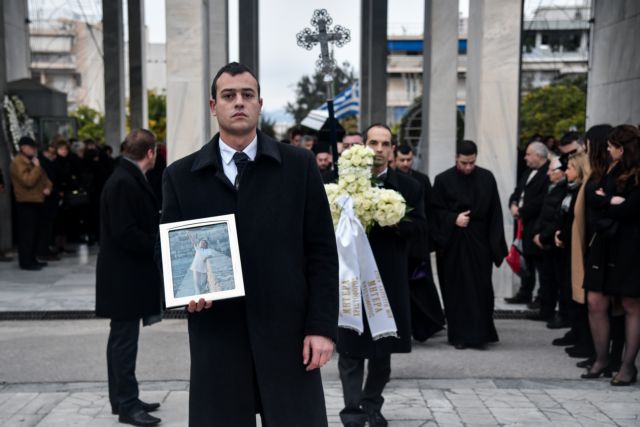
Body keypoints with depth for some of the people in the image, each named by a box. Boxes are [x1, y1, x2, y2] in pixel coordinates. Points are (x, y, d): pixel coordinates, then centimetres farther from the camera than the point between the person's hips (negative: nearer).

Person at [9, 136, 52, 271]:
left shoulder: (32, 161, 19)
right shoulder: (18, 163, -12)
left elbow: (43, 177, 22)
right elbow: (28, 181, -23)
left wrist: (48, 187, 2)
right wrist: (36, 167, -18)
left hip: (37, 201, 10)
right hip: (26, 203, -10)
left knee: (35, 233, 12)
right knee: (27, 233, -8)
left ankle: (32, 259, 19)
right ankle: (25, 262, -5)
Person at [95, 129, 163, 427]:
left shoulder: (129, 179, 12)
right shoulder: (123, 183, -19)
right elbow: (125, 233, -24)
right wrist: (160, 246, -15)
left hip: (128, 276, 10)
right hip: (125, 277, -10)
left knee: (122, 339, 16)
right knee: (125, 341, -2)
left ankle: (122, 399, 27)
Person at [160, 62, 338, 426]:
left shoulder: (299, 165, 4)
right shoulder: (181, 176, 6)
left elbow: (322, 253, 2)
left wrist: (323, 326, -5)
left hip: (288, 334, 0)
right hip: (217, 339, 1)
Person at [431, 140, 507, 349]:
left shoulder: (487, 178, 2)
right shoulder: (443, 179, -2)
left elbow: (495, 213, 3)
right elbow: (435, 211, 1)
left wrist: (496, 244, -2)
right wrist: (453, 219, -16)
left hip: (479, 242, 1)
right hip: (453, 243, -1)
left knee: (481, 288, 1)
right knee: (456, 290, 4)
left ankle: (480, 333, 11)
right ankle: (459, 335, 12)